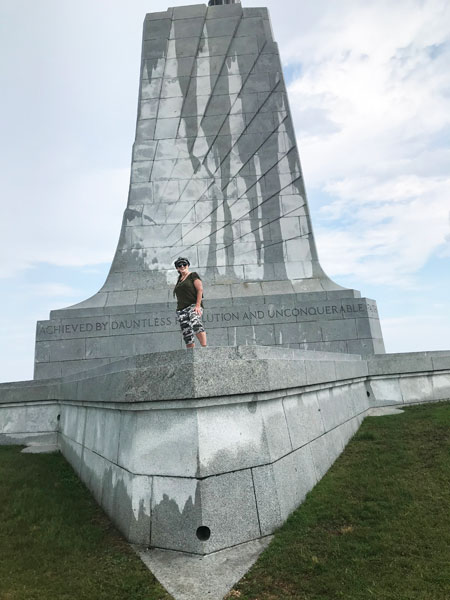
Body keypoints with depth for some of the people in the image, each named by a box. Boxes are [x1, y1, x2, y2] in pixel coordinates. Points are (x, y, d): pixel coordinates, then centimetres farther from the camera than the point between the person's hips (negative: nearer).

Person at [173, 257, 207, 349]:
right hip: (181, 310, 6)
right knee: (187, 336, -2)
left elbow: (200, 289, -4)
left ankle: (205, 347, -41)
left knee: (195, 322, -35)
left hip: (193, 305, -6)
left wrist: (198, 305, -15)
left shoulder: (193, 275, 7)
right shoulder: (179, 279, 24)